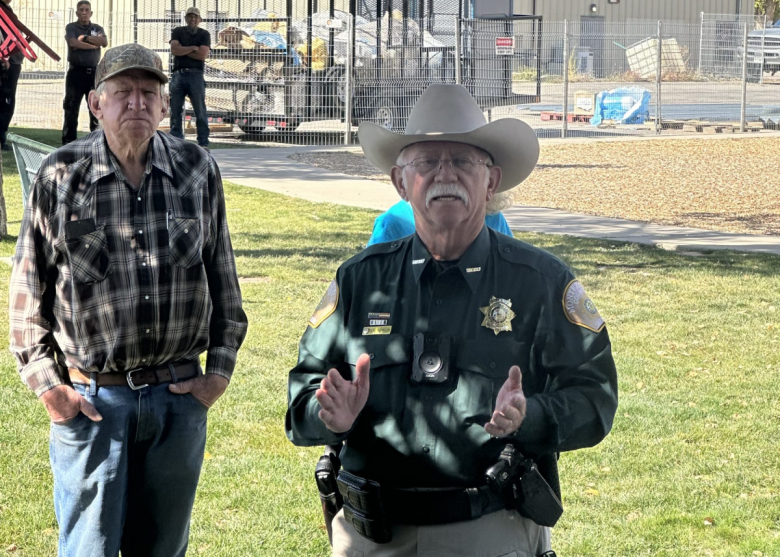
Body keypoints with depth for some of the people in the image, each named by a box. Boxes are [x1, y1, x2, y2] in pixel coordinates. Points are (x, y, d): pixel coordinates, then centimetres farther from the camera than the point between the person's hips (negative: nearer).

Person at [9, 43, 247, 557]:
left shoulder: (200, 172, 2)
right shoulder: (60, 177, -4)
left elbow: (224, 280, 11)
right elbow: (28, 288, 2)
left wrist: (220, 369, 6)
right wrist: (46, 383, -4)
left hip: (180, 396, 2)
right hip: (90, 398, -2)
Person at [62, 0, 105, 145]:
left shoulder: (98, 28, 13)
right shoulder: (71, 27, 4)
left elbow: (105, 43, -7)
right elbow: (74, 43, -16)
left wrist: (85, 37, -12)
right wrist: (93, 45, -9)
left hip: (93, 72, 3)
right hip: (76, 72, -3)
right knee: (71, 108, -2)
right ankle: (68, 141, 1)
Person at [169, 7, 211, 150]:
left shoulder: (204, 34, 8)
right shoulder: (178, 32, 12)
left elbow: (203, 54, -7)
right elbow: (174, 50, -5)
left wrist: (183, 50, -3)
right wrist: (193, 48, -5)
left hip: (196, 75, -2)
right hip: (178, 74, 2)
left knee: (200, 111, -5)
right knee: (175, 111, 1)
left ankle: (203, 143, -4)